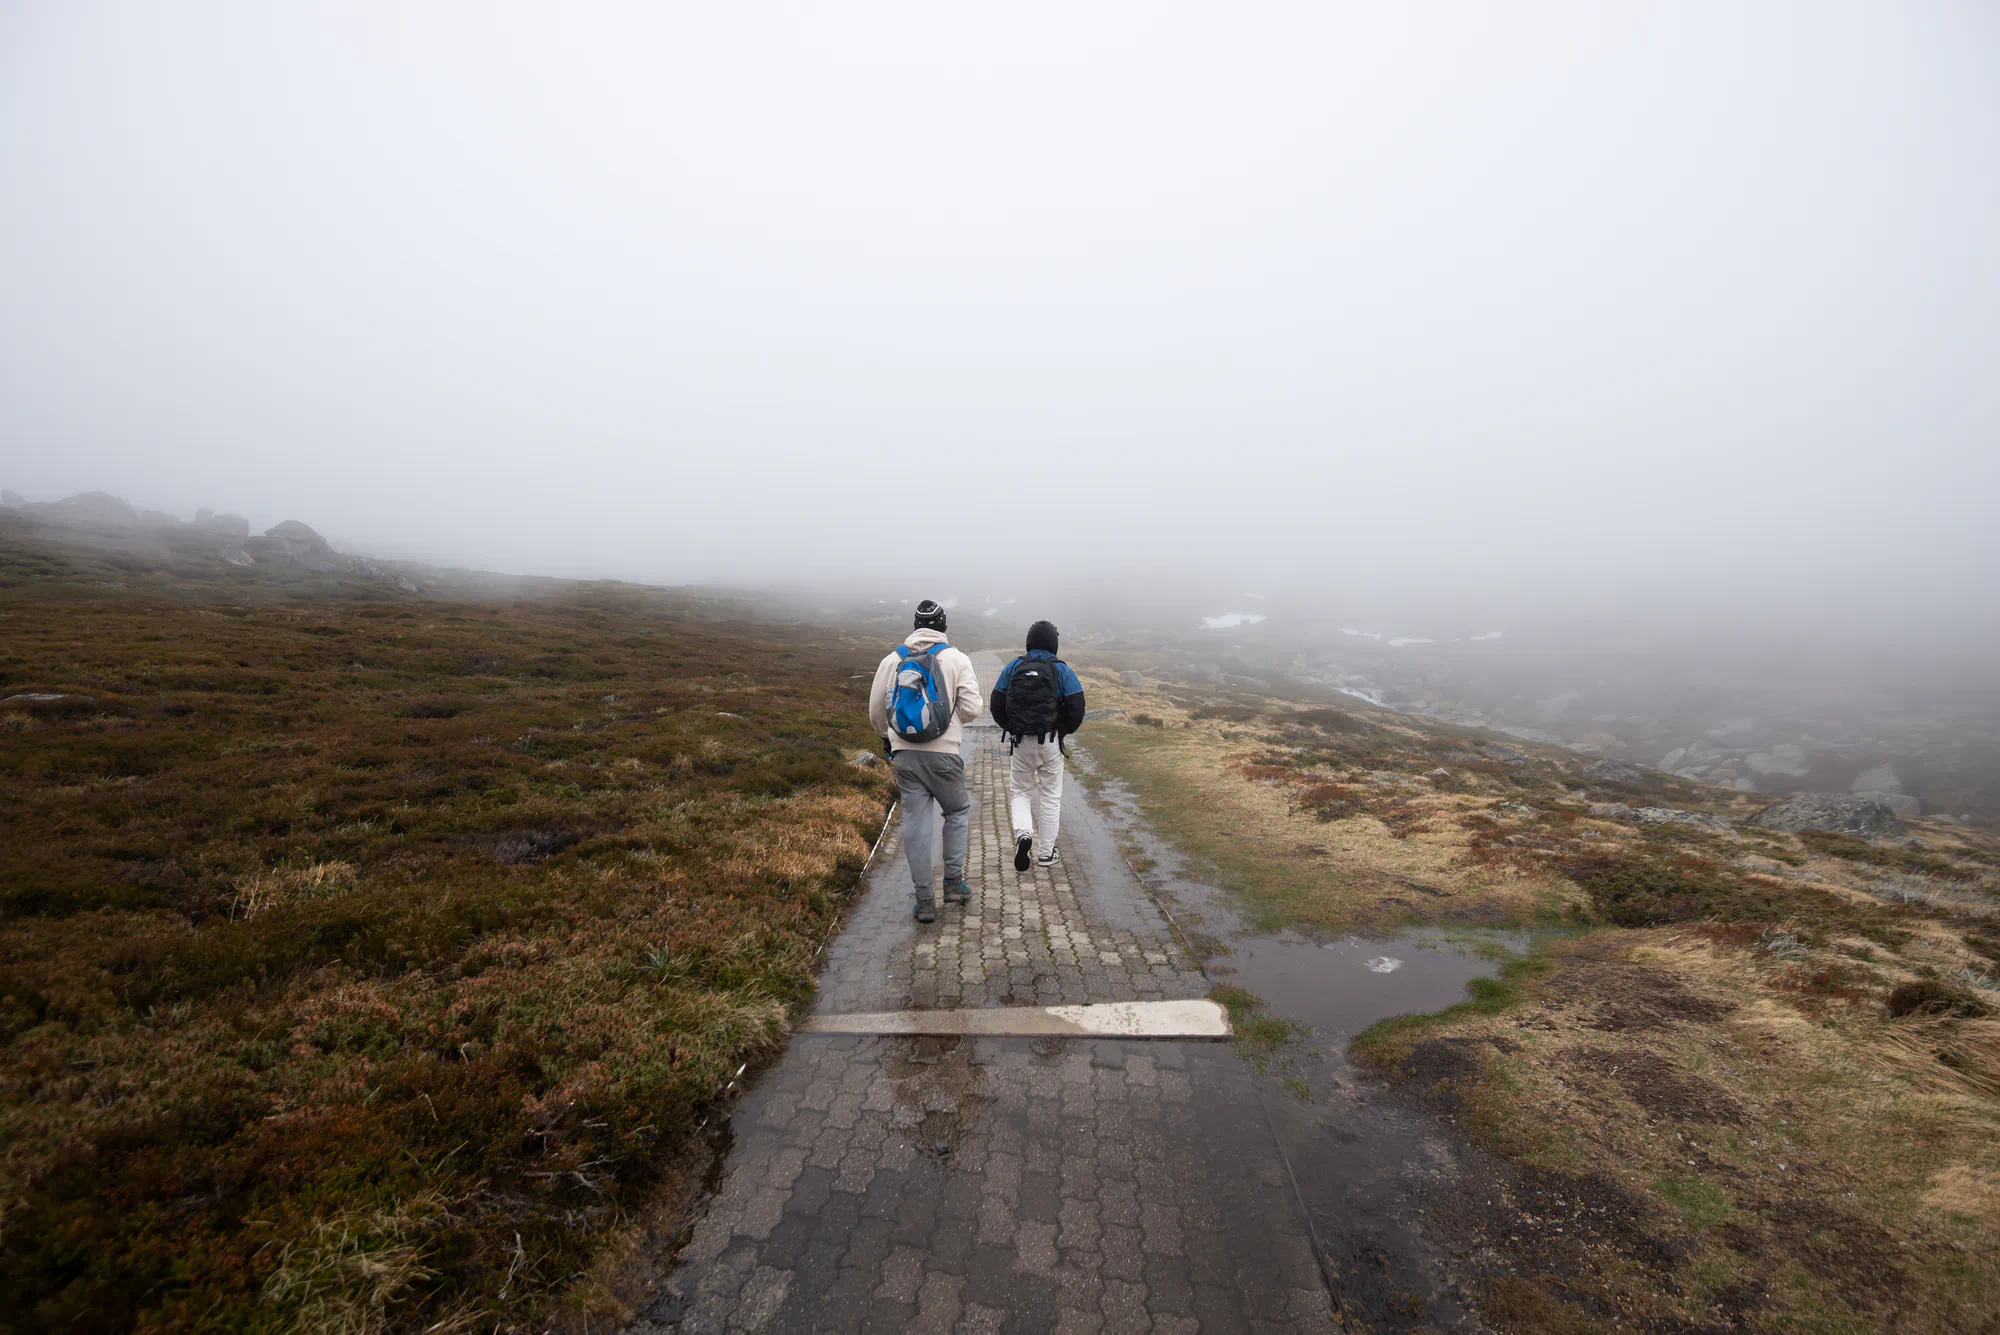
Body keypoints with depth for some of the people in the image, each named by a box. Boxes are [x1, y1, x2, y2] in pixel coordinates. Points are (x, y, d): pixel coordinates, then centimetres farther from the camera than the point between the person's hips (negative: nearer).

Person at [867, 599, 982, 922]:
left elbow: (875, 712, 12)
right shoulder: (957, 659, -3)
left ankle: (924, 901, 14)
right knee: (957, 812, 19)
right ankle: (954, 882, 20)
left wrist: (887, 735, 32)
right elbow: (971, 709, -8)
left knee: (916, 823, 8)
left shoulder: (893, 659, 7)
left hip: (905, 754, 3)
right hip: (943, 754, -2)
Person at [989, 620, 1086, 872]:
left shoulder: (1013, 667, 3)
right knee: (1050, 796, 11)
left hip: (1021, 741, 1)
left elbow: (996, 705, 4)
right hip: (1051, 742, -1)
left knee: (1020, 791, 17)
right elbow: (1076, 708, -7)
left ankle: (1023, 833, -9)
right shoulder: (1062, 670, -2)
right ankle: (1045, 853, 17)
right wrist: (1063, 731, 11)